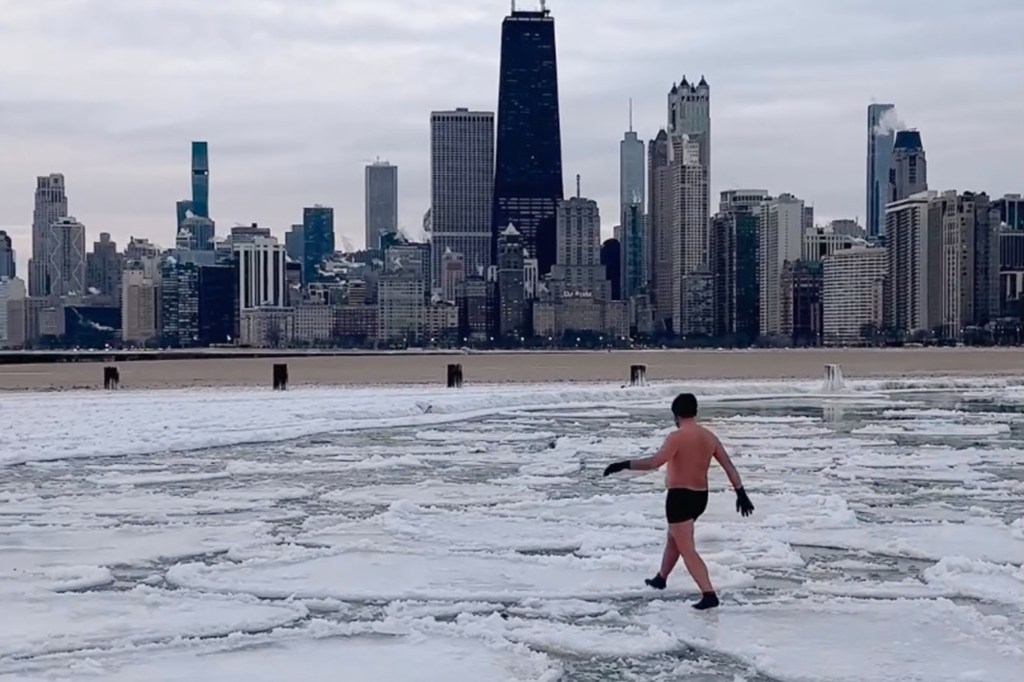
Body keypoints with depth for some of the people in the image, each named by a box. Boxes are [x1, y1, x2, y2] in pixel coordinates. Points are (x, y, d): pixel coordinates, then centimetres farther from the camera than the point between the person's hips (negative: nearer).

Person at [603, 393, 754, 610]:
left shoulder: (677, 437, -17)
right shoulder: (709, 437, 5)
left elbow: (656, 461, -30)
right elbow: (729, 466, 4)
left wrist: (624, 465, -26)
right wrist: (741, 494, 8)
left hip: (680, 496, -8)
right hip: (700, 496, 8)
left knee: (687, 550, -5)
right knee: (673, 538, 28)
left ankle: (709, 595, -14)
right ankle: (660, 578, 46)